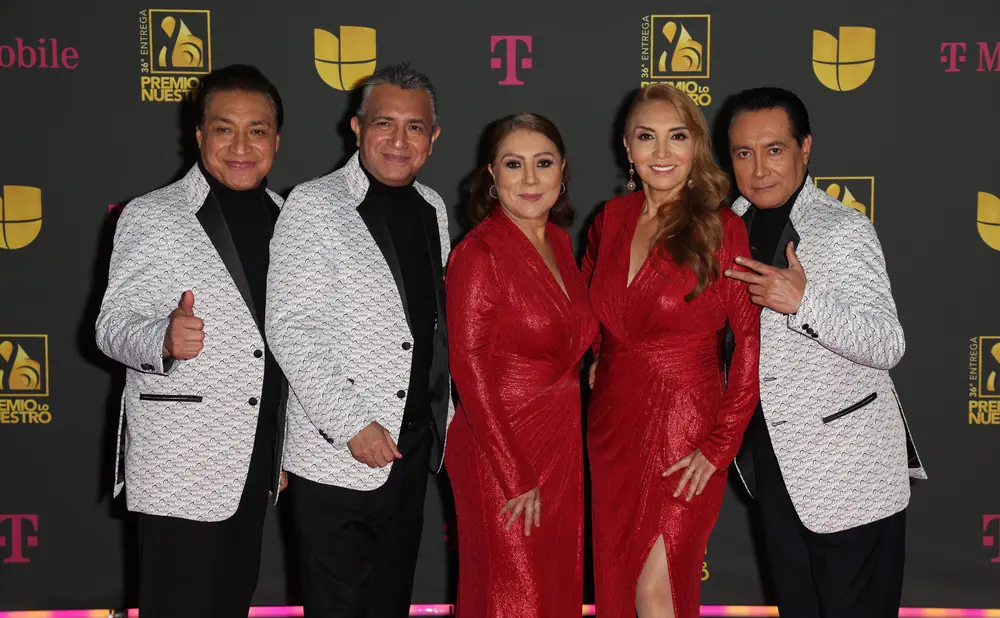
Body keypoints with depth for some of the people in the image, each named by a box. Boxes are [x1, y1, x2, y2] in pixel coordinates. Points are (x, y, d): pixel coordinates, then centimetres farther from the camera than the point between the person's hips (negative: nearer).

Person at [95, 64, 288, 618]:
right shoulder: (150, 217, -6)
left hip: (257, 456, 6)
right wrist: (165, 339, -32)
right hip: (179, 462, -5)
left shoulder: (285, 218, 11)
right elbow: (113, 325, -9)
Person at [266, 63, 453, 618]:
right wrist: (351, 425, -19)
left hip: (414, 449, 6)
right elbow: (290, 327, -15)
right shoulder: (314, 206, -9)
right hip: (336, 458, -6)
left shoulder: (432, 208, 10)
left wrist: (444, 412, 12)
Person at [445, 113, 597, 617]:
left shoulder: (560, 241, 6)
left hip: (562, 451, 7)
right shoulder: (479, 253, -15)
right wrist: (517, 476, -17)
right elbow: (470, 372, -17)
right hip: (500, 457, -7)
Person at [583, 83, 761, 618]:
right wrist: (592, 358, 8)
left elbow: (753, 342, -14)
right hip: (612, 421, 5)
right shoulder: (611, 218, 3)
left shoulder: (722, 230, -12)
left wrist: (720, 446, -15)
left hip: (683, 432, -5)